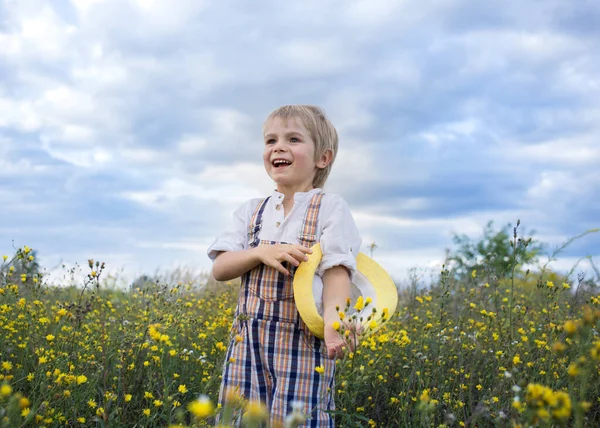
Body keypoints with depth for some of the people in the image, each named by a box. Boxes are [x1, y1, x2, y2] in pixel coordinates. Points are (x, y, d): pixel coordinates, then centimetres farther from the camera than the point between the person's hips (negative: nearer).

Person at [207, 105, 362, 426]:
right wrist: (262, 253, -13)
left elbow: (337, 271, -10)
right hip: (249, 339, 4)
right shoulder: (251, 212, 13)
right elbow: (219, 269, 6)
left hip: (305, 340, -4)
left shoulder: (331, 208, -1)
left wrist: (334, 321, -29)